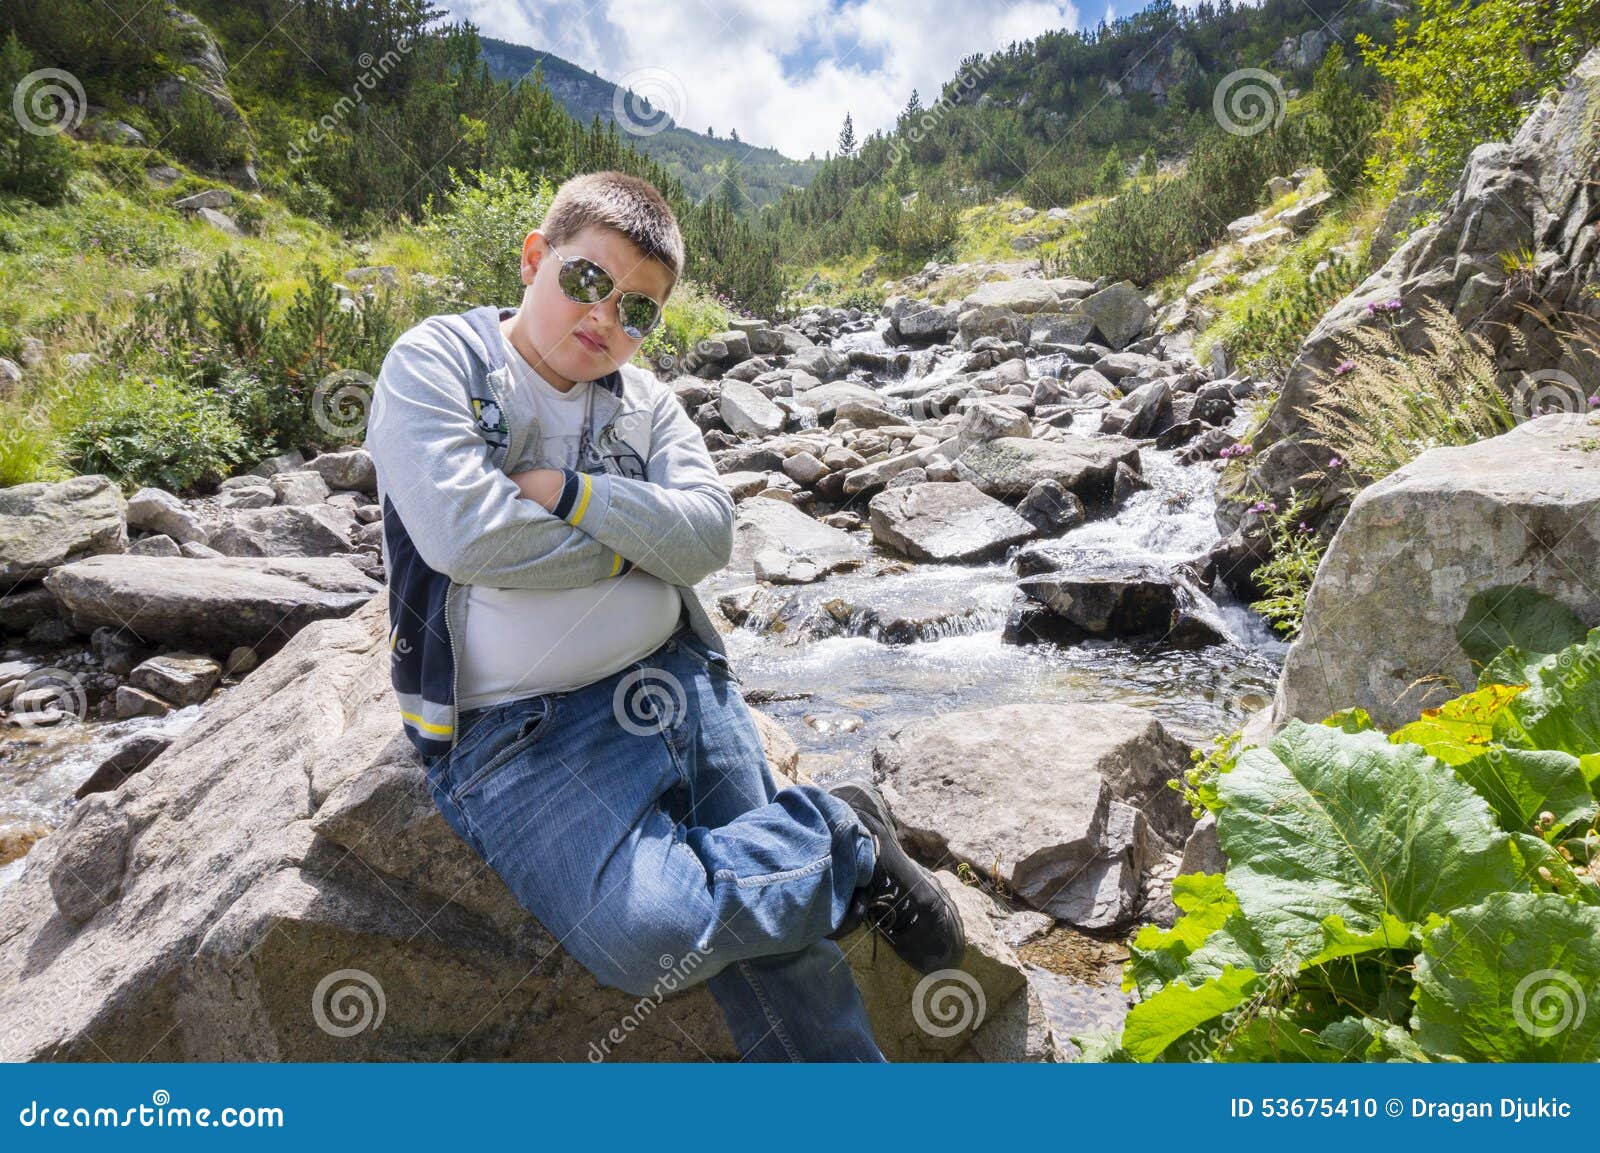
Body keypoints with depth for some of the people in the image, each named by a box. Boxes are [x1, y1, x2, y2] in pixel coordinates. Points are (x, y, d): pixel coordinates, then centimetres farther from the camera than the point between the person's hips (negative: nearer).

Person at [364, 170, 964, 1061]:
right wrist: (632, 538, -4)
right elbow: (464, 531, -16)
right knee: (648, 934, -25)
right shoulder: (436, 361, 1)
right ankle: (844, 838, -5)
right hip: (520, 734, -4)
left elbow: (708, 534, -2)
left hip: (679, 685, 5)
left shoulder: (647, 402, 14)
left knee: (786, 947, 0)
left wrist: (571, 493, -12)